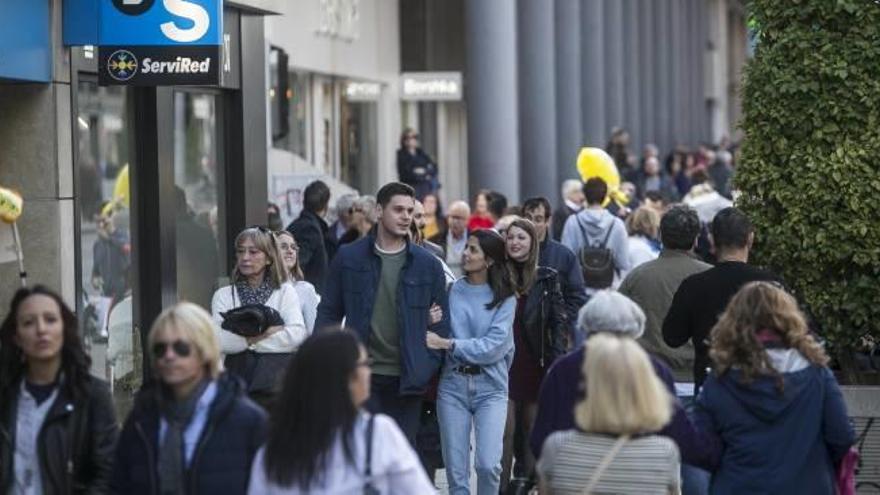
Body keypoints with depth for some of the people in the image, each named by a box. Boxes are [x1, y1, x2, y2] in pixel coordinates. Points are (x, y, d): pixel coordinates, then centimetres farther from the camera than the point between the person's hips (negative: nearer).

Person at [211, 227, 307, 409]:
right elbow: (219, 340, -5)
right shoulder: (223, 295, 12)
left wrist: (252, 340, -4)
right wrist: (267, 332, -7)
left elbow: (296, 334, -6)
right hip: (239, 375, 1)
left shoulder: (285, 292, 10)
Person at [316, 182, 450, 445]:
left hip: (406, 380, 1)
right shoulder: (349, 258, 4)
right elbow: (329, 312, 7)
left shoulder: (428, 265, 5)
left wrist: (427, 369, -2)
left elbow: (441, 322, 9)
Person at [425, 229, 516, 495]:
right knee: (456, 469, 3)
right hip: (453, 383, 2)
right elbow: (435, 337, 12)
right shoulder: (452, 290, 5)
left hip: (490, 385, -2)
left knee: (488, 464, -14)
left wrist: (448, 344, -13)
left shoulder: (504, 298, 1)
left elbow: (495, 345, -11)